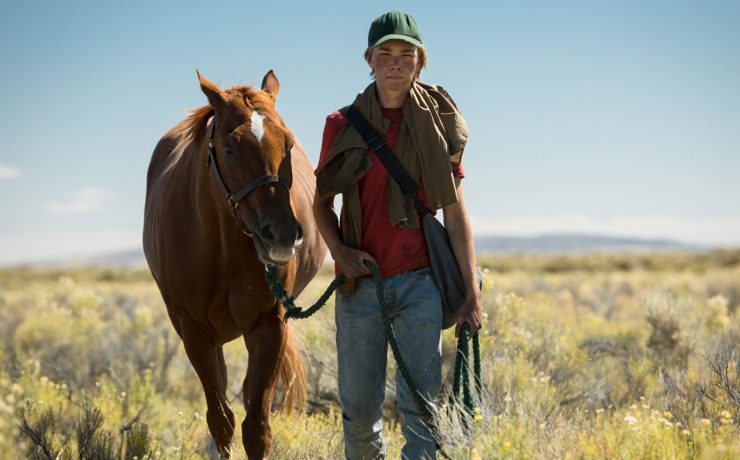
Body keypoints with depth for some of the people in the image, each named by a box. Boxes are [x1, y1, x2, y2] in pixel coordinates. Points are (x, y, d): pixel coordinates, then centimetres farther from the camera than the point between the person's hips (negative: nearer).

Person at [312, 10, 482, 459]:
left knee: (421, 406, -4)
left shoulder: (438, 124, 2)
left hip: (419, 282, -1)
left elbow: (456, 212, 2)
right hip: (360, 280, 1)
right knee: (359, 409, 7)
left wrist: (472, 294, -1)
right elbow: (321, 201, 13)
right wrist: (338, 249, -7)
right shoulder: (343, 125, 4)